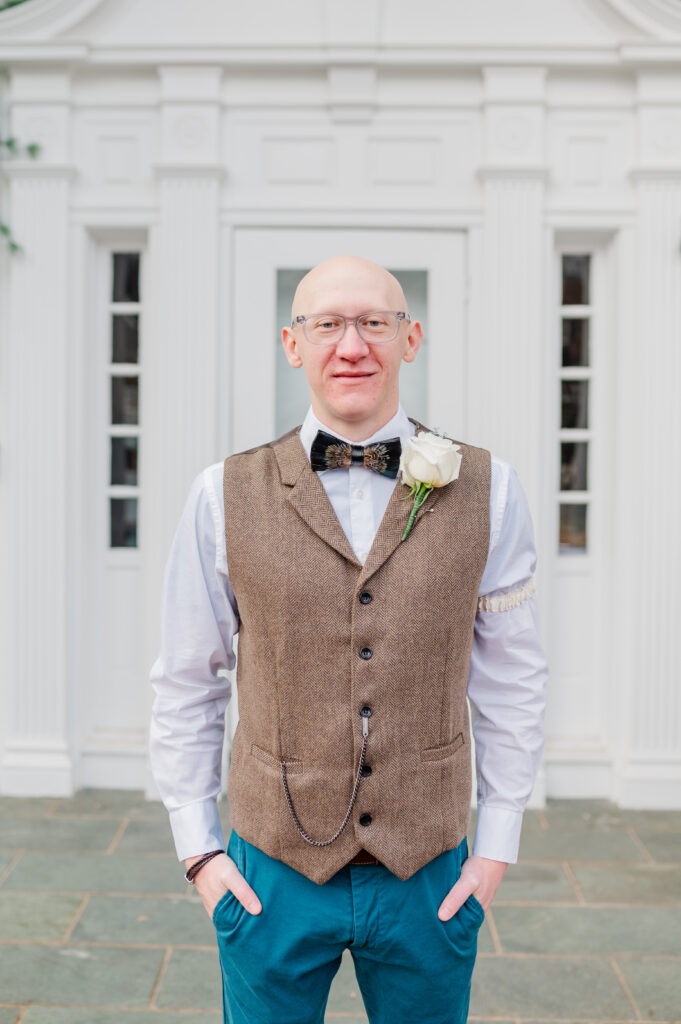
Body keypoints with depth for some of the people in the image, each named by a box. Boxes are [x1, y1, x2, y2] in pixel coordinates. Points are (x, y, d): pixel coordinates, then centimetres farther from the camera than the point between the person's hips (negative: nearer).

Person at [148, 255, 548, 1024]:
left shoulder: (486, 491, -4)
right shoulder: (226, 497, -6)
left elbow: (511, 678, 3)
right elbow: (184, 684, 2)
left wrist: (497, 846, 3)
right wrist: (198, 849, 2)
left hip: (428, 879, 1)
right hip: (273, 875, 0)